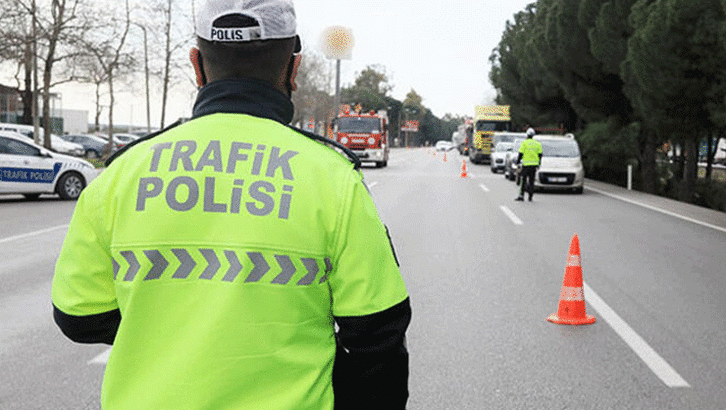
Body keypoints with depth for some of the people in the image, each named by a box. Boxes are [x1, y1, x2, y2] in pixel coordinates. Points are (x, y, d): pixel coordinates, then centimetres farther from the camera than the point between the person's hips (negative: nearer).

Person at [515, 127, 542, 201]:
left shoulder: (524, 143, -3)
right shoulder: (538, 143, 10)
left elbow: (520, 154, -5)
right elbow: (540, 155, 12)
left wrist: (517, 162, 3)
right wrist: (538, 164, 20)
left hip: (526, 164, -4)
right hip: (534, 164, 4)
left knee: (524, 180, -1)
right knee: (531, 181, 9)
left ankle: (521, 195, -7)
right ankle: (530, 196, 9)